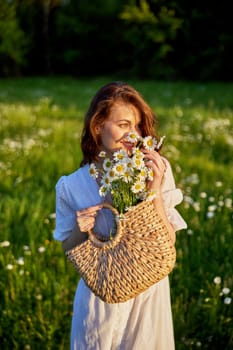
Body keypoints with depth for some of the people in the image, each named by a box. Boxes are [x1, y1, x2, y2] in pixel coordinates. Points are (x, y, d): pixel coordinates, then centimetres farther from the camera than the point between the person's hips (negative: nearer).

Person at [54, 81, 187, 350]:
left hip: (149, 294, 1)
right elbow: (70, 248, 3)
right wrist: (81, 230, -18)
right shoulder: (72, 186, -9)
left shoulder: (156, 172, -9)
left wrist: (154, 190, -24)